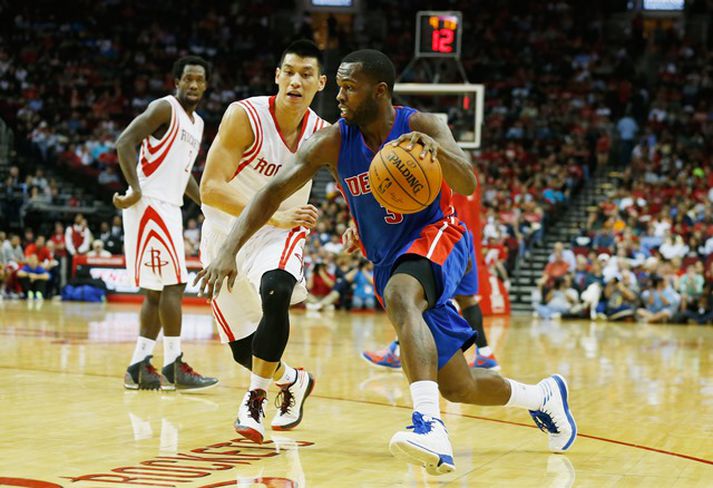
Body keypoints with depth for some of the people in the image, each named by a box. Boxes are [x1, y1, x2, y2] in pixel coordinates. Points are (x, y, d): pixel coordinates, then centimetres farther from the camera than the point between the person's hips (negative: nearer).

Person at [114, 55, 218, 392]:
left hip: (170, 209, 9)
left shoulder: (198, 123, 19)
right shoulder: (164, 108, -8)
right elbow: (124, 143, -16)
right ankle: (174, 367, -7)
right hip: (150, 204, -9)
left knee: (157, 292, 9)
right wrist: (135, 189, -23)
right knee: (173, 284, -11)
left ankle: (139, 367, 12)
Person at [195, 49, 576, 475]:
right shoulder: (333, 142, -7)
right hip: (390, 262, 5)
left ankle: (430, 425, -52)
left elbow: (467, 185, -27)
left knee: (399, 296, -39)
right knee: (458, 386, 7)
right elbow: (273, 192, -10)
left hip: (436, 237, -5)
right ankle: (545, 396, 36)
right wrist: (229, 251, -23)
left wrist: (436, 149, -48)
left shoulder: (421, 126, -14)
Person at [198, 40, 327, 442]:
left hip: (277, 235, 1)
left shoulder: (323, 135, -11)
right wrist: (276, 215, -39)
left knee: (275, 294, -34)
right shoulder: (245, 117, -23)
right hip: (225, 235, 0)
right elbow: (211, 188, -27)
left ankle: (255, 400, -18)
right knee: (244, 349, 7)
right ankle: (293, 381, 41)